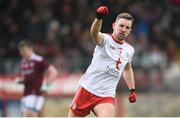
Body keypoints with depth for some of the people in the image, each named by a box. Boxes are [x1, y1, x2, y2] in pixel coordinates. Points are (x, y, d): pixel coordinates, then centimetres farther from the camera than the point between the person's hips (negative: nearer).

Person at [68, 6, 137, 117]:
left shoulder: (129, 50, 10)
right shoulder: (105, 40, -8)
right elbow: (94, 33, -33)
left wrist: (132, 89, 24)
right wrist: (99, 18, -53)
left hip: (107, 96, 3)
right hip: (87, 90, -3)